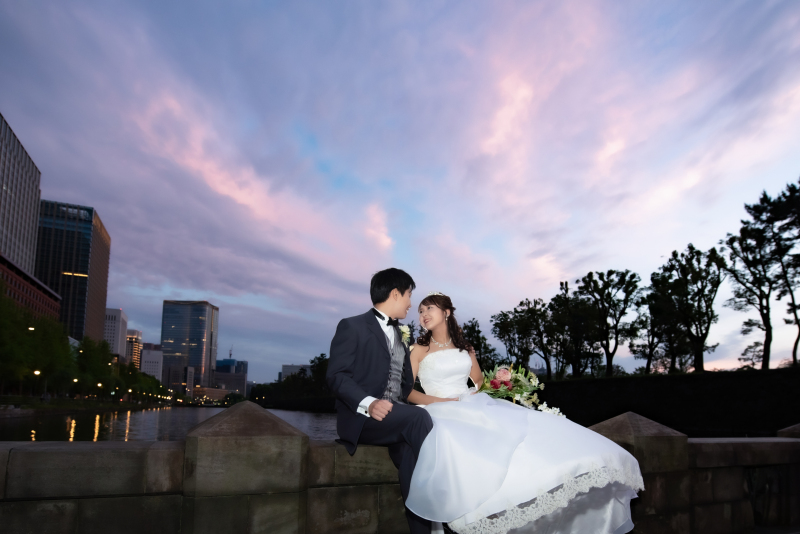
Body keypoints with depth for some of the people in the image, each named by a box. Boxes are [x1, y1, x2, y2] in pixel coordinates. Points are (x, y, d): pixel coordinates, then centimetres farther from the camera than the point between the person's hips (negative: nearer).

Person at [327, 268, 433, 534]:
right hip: (362, 418, -6)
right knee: (419, 417, -29)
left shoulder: (402, 335, 23)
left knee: (409, 447, -26)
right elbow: (336, 375, -9)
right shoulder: (352, 326, 1)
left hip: (397, 417, 6)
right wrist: (368, 404, -24)